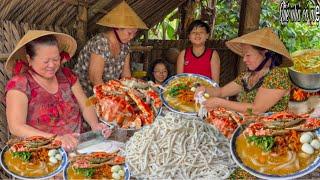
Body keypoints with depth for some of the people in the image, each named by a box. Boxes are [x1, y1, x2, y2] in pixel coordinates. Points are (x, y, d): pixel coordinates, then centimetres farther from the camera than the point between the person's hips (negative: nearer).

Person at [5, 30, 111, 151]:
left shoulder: (66, 75, 5)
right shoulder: (19, 84, -9)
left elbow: (85, 106, 6)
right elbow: (16, 127, -18)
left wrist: (95, 125, -15)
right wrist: (56, 139, -29)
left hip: (76, 145, 4)